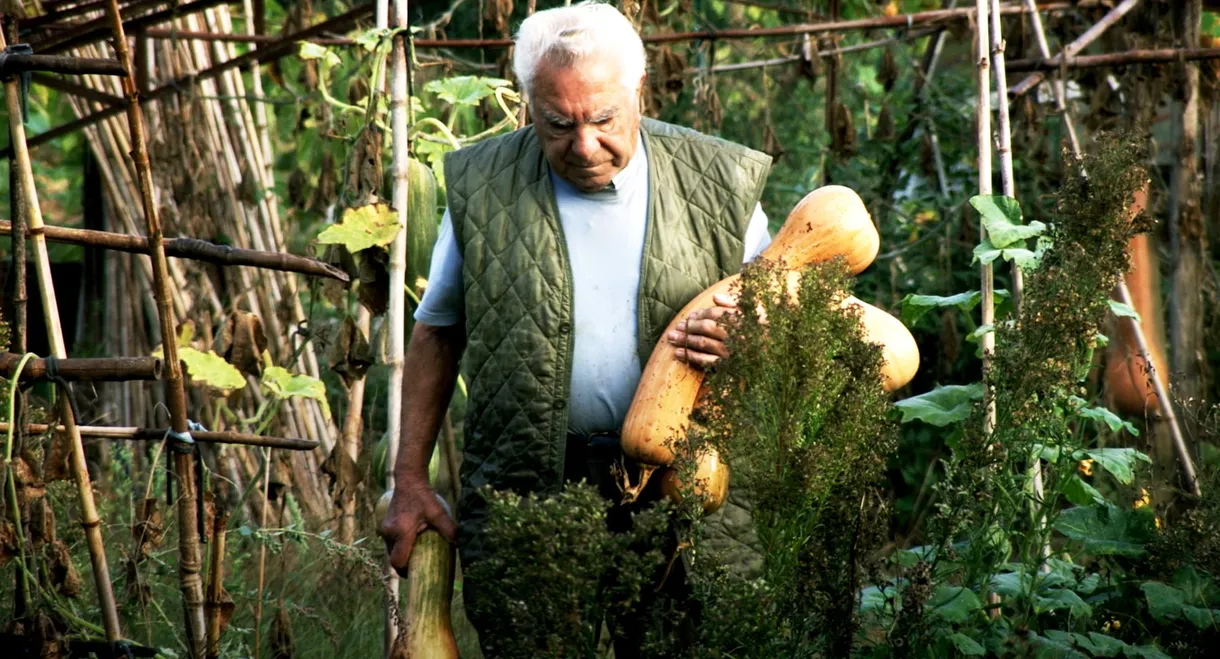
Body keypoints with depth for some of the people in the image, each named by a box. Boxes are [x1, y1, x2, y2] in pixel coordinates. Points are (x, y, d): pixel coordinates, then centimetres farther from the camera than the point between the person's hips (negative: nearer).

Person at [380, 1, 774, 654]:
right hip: (518, 495, 0)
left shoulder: (719, 185, 2)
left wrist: (739, 341, -13)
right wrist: (409, 483, 7)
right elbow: (436, 333, 11)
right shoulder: (482, 189, 3)